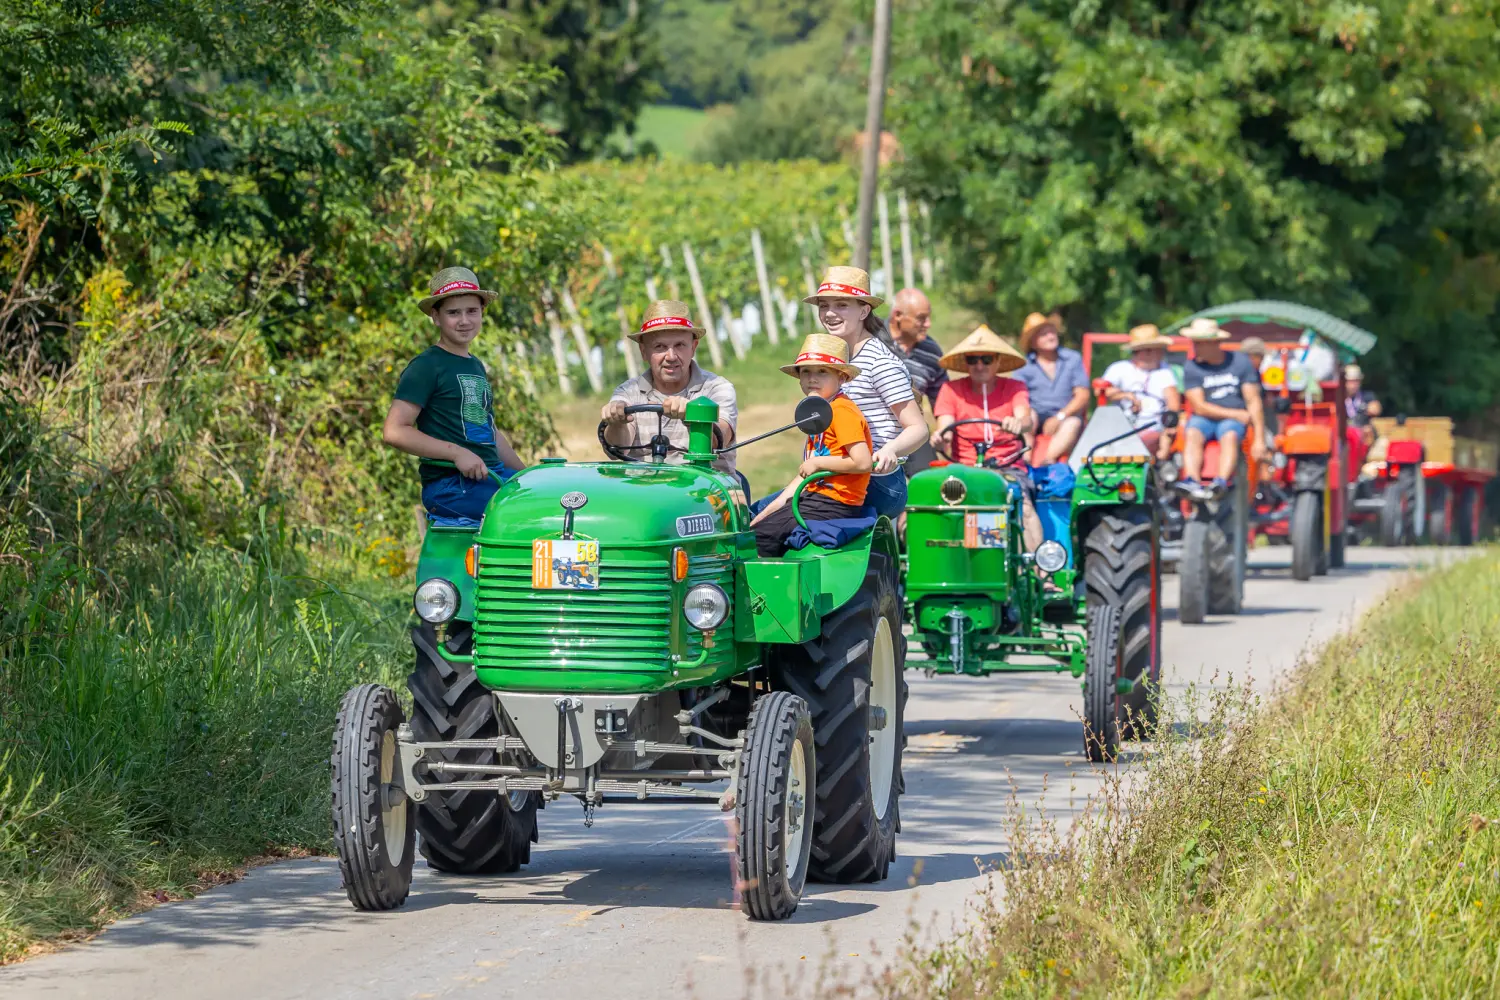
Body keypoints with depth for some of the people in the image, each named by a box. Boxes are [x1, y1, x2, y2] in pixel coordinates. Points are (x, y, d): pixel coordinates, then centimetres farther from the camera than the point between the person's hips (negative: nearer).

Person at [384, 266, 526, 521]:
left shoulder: (476, 367, 22)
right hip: (449, 485, -9)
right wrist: (456, 453, -19)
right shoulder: (426, 366, -5)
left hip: (490, 476, 9)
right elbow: (394, 431, -14)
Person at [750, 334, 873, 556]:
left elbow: (863, 462, -24)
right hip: (816, 496, 10)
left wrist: (818, 463, -14)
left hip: (832, 505, -10)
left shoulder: (842, 411, -13)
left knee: (759, 539, -12)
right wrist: (776, 505, 10)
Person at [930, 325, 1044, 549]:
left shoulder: (1014, 388, 10)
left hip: (1008, 467, 0)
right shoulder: (951, 390, 10)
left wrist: (1019, 424, -37)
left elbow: (1026, 417, -10)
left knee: (1024, 503, -32)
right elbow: (944, 428, -2)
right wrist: (940, 438, -29)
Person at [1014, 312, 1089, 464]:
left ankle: (1049, 459, -53)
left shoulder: (1073, 359, 10)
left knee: (1074, 423, -32)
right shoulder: (1024, 366, 8)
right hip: (1035, 422, 0)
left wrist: (1059, 417, -13)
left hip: (1064, 418, 0)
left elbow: (1082, 396, 2)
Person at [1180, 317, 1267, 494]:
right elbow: (1200, 407, -4)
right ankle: (1192, 482, -53)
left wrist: (1259, 439, -11)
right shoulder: (1192, 367, 0)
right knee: (1192, 434, -33)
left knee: (1230, 436, -35)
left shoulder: (1241, 363, -1)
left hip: (1234, 420, -1)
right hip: (1205, 419, 1)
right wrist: (1237, 414, -9)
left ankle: (1221, 482, -56)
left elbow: (1253, 401, -2)